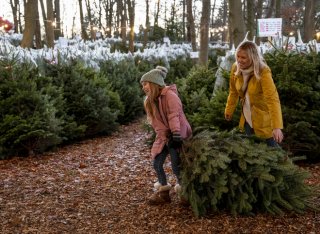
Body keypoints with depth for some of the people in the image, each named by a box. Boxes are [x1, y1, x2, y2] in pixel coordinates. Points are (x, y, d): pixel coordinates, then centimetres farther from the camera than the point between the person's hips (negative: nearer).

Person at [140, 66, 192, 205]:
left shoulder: (170, 95, -16)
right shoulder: (149, 101, 6)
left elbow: (174, 116, -24)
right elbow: (155, 122, 3)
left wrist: (176, 135, -32)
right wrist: (165, 137, -6)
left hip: (178, 135, -7)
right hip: (164, 136, 7)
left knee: (176, 166, -7)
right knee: (157, 164, 2)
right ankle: (163, 193, 18)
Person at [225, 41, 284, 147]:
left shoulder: (263, 72, -28)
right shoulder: (236, 68, -10)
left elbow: (273, 99, -36)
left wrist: (277, 127, -45)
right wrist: (229, 110, 10)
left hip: (263, 117, -5)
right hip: (247, 117, 5)